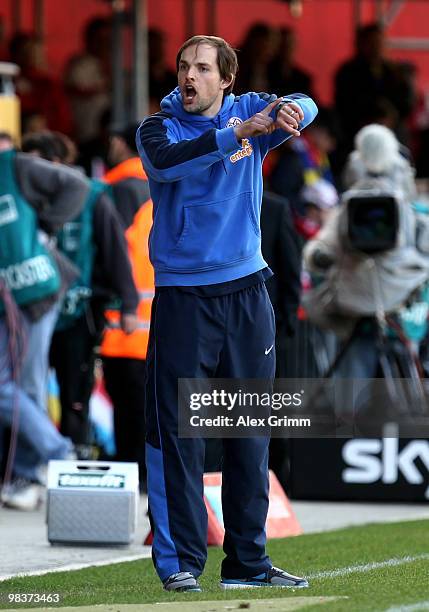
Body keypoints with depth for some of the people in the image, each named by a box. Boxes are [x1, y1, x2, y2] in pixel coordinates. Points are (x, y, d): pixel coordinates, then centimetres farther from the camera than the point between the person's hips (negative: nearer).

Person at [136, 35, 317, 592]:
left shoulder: (247, 112, 6)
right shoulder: (158, 127, -1)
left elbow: (304, 107, -11)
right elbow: (166, 161, -24)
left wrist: (290, 110, -35)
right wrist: (235, 135, -33)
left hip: (246, 292, 3)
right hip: (182, 296, -3)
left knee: (250, 437, 7)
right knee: (178, 434, -6)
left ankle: (247, 562, 14)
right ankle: (181, 563, -3)